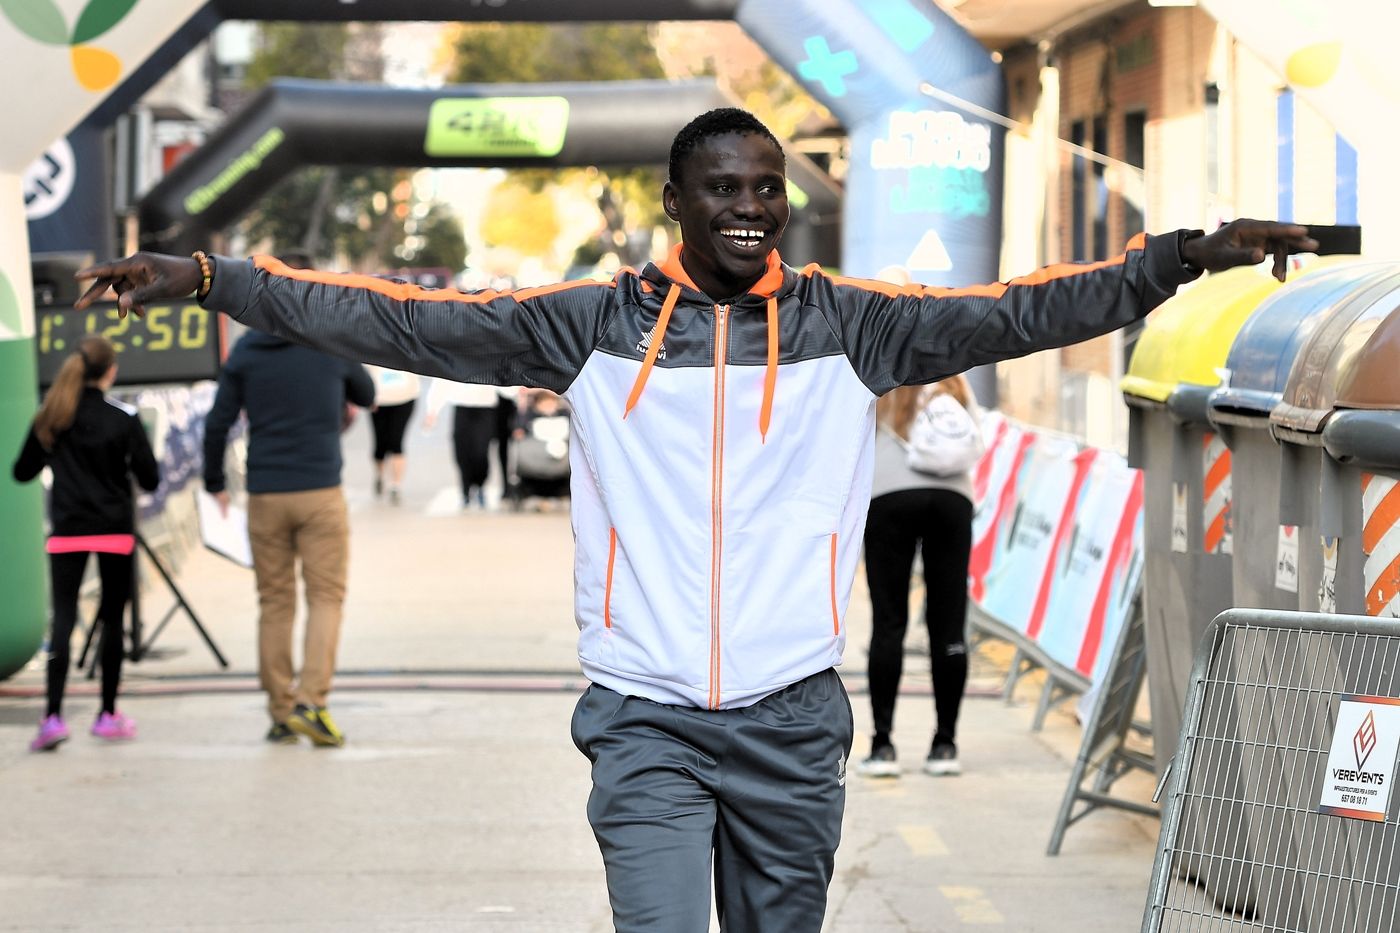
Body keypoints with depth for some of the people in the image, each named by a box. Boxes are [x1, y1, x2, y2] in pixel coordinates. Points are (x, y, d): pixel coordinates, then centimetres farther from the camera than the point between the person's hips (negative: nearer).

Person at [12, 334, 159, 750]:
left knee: (63, 619, -4)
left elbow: (22, 472, 8)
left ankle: (53, 716, -18)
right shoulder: (123, 419, -7)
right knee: (112, 619, 11)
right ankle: (108, 714, 17)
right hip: (115, 532, -1)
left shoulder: (52, 417, 1)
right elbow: (150, 479, -6)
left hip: (66, 533, 1)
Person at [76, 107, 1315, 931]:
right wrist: (210, 279, -4)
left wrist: (1189, 255, -10)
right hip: (647, 722, -1)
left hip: (792, 720, 2)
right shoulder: (597, 324, 2)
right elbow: (405, 323, 1)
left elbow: (1019, 314, 0)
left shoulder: (848, 324, 4)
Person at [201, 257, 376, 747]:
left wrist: (214, 481, 14)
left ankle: (281, 712, 10)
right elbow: (366, 396, 16)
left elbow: (217, 423, 0)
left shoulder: (245, 351, 3)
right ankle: (311, 701, -14)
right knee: (326, 598, 1)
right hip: (320, 491, -2)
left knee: (275, 604, 9)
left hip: (265, 495, 2)